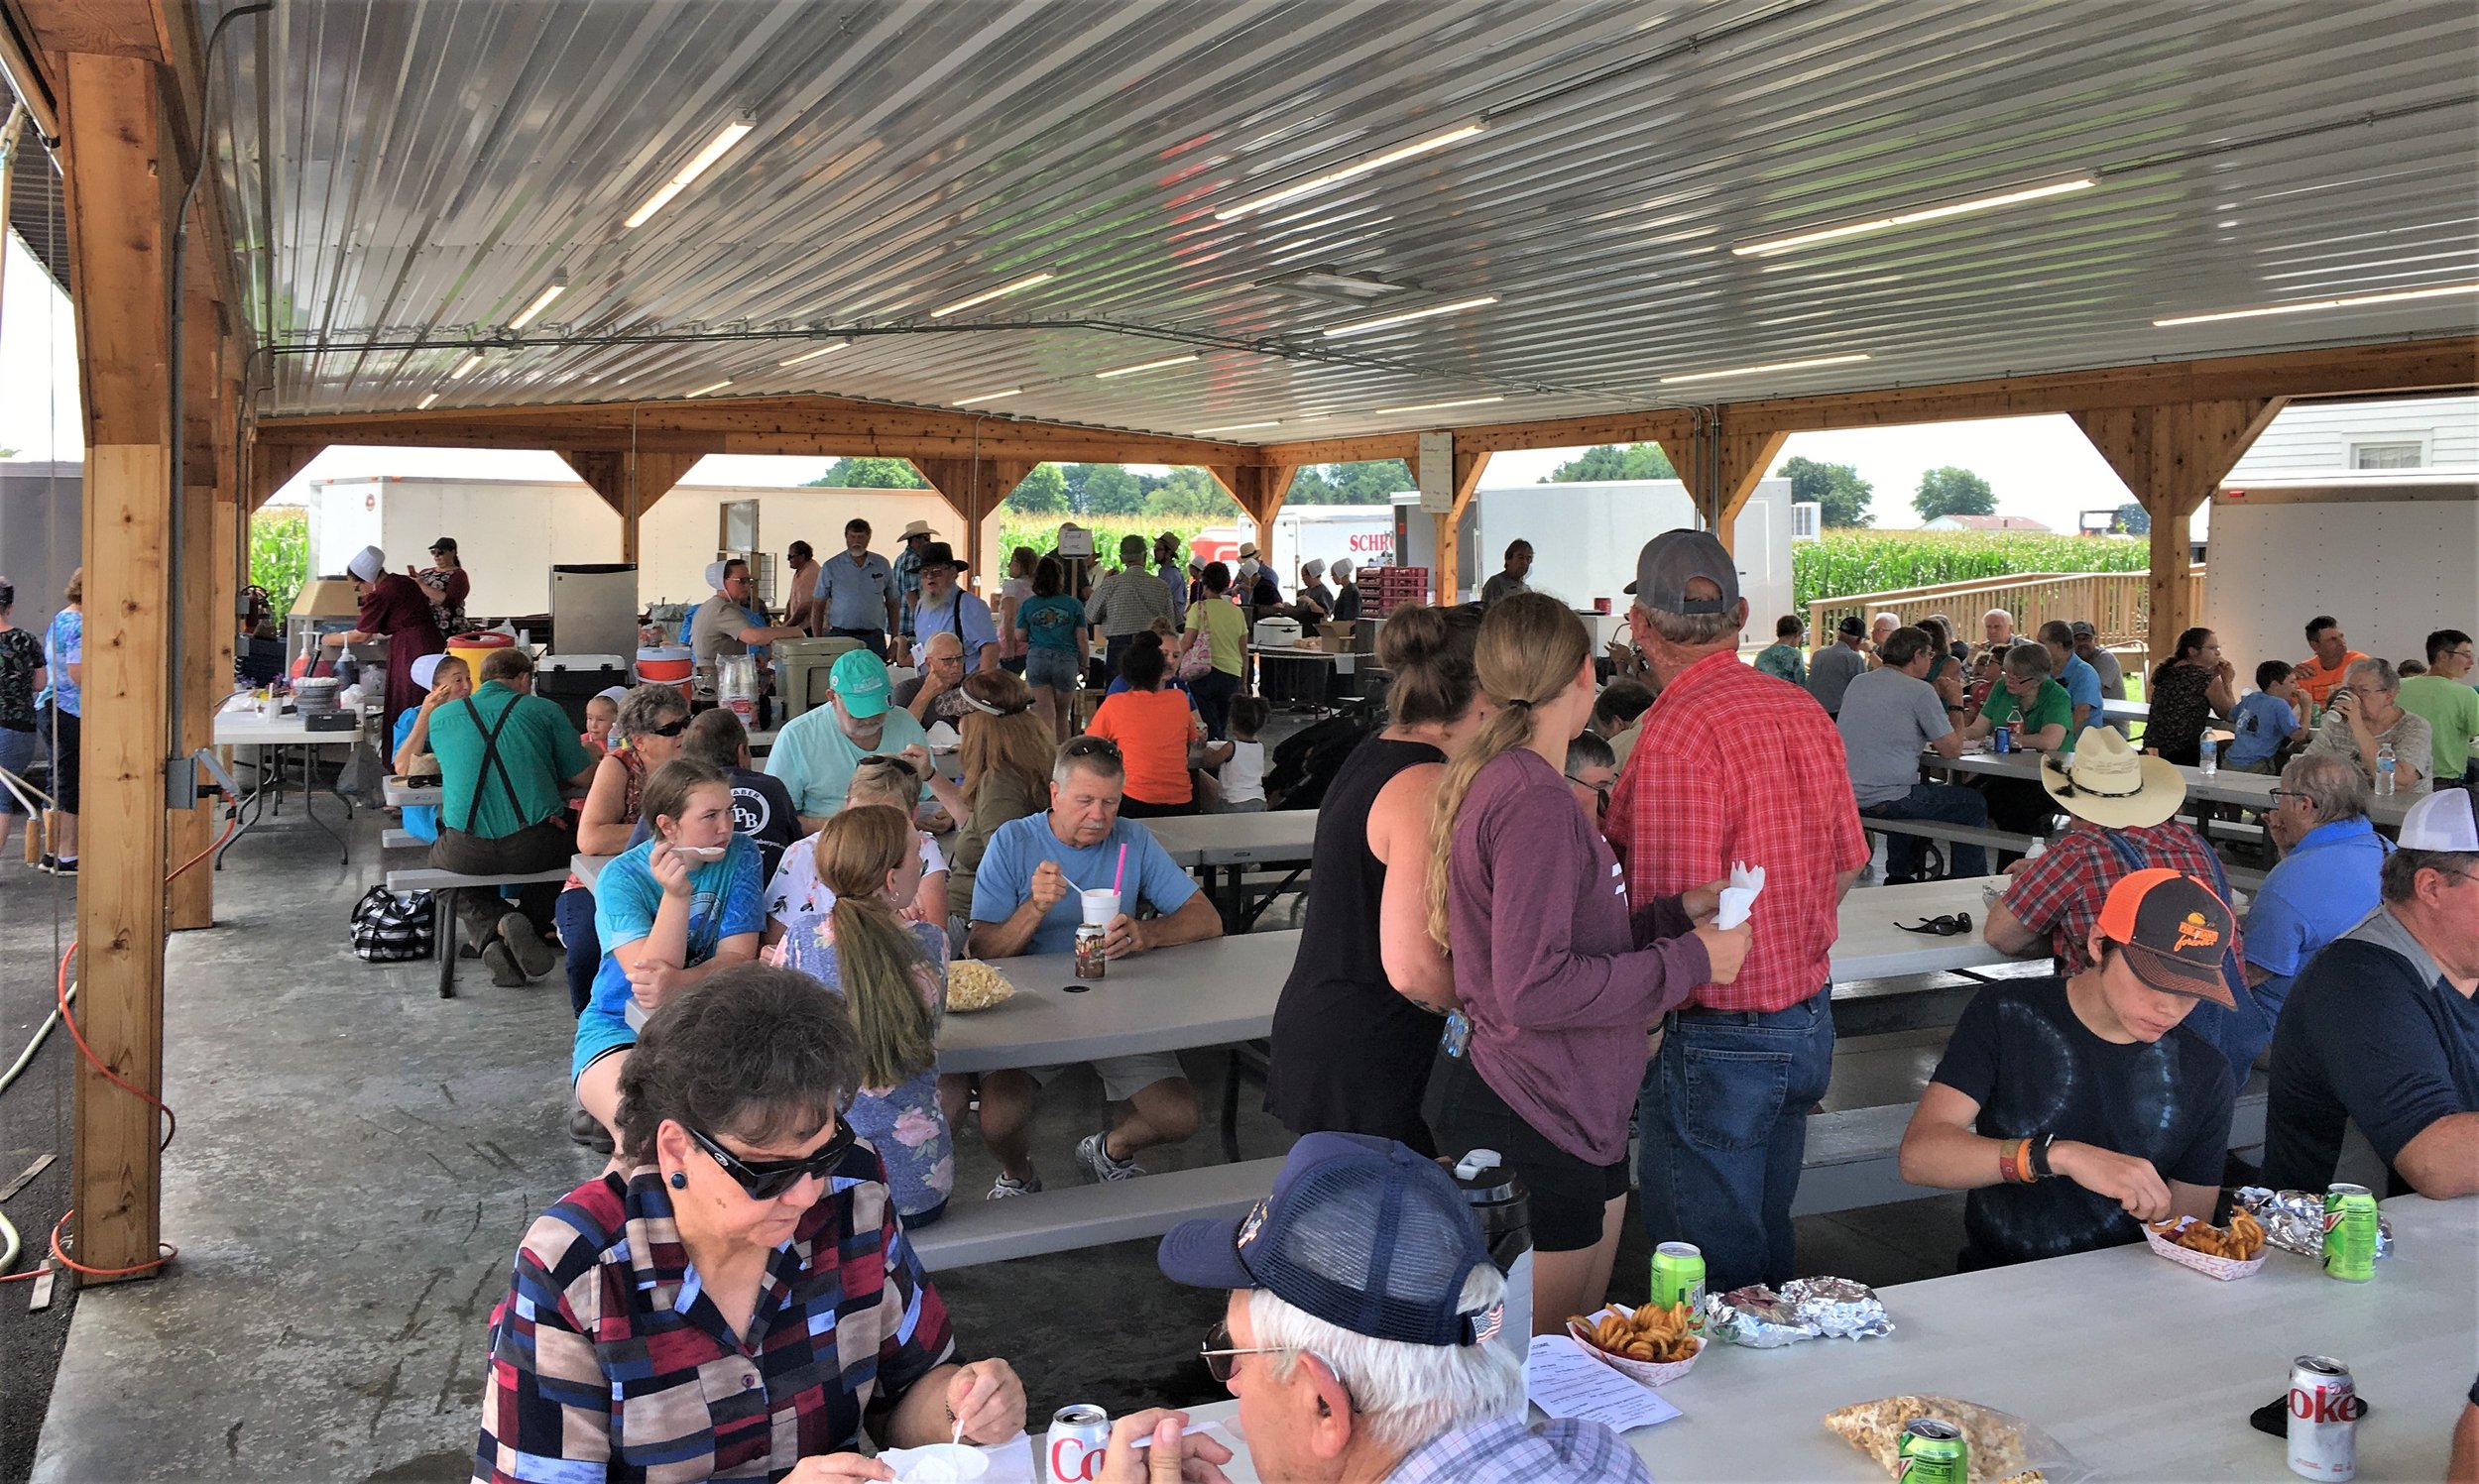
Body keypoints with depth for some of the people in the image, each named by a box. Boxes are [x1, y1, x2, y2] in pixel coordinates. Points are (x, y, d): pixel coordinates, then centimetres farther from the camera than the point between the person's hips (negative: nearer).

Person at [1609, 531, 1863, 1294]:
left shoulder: (1676, 734, -22)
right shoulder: (1803, 710, 3)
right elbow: (1846, 865, 13)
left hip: (1717, 1041, -8)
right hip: (1808, 1023, 8)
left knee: (1713, 1278, 4)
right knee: (1768, 1249, 22)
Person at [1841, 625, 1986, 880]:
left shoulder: (1857, 683, 11)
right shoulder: (1920, 691, -10)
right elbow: (1953, 749, -6)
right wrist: (1956, 704, 7)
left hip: (1845, 797, 8)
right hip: (1884, 800, -8)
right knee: (1974, 804, 10)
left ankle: (1899, 877, 38)